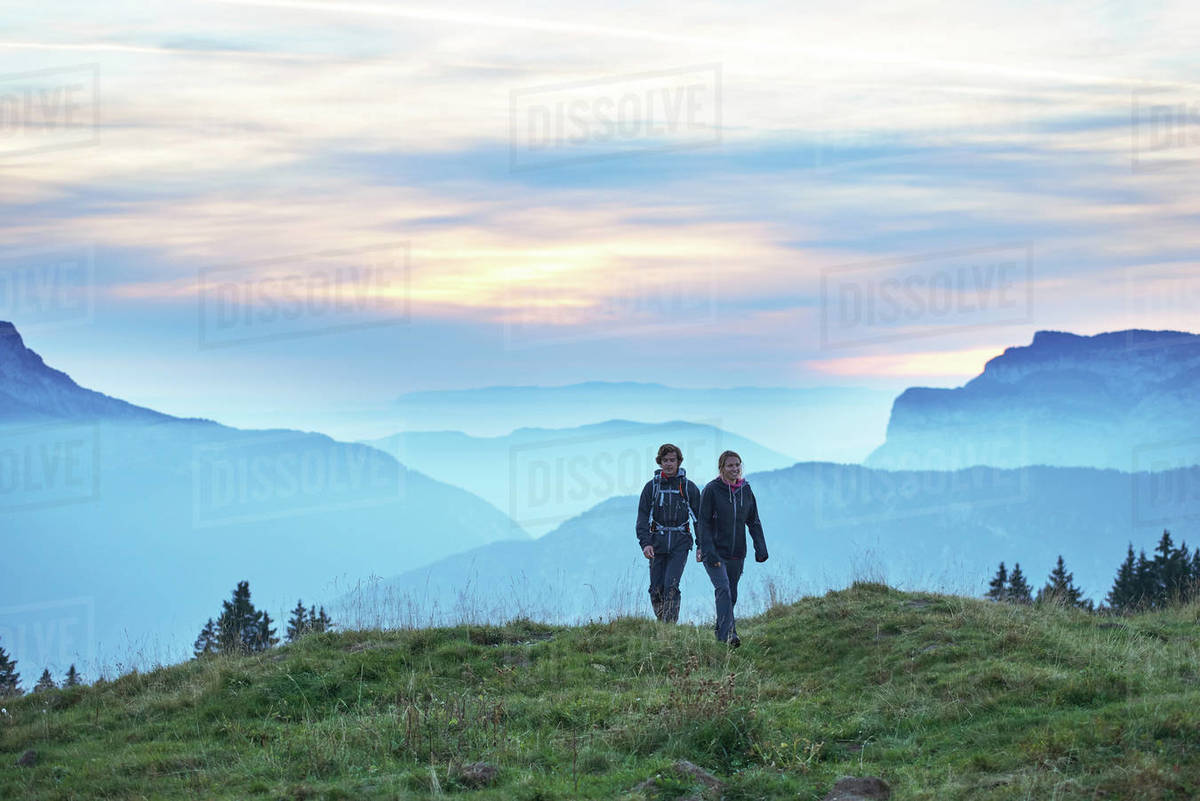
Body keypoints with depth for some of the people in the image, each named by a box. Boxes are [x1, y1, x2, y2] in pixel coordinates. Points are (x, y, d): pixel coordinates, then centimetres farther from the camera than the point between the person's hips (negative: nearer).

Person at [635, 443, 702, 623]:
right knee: (656, 588, 1)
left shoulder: (688, 487, 5)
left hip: (680, 543, -2)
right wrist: (645, 543, -9)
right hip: (657, 543, 2)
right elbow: (642, 517, 4)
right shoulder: (651, 487, 8)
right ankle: (661, 622, 18)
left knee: (671, 586, -16)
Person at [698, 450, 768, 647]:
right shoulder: (711, 490, -7)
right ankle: (728, 633, -29)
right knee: (723, 589, -21)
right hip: (715, 552, -5)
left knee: (731, 595, 10)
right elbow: (704, 523, -9)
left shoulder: (746, 490, 7)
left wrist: (760, 547, 2)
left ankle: (721, 632, 24)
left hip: (737, 553, 5)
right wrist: (708, 550, -18)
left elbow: (753, 522, 13)